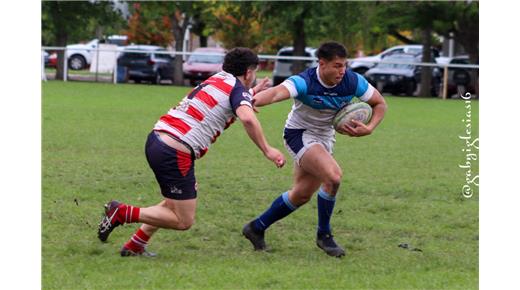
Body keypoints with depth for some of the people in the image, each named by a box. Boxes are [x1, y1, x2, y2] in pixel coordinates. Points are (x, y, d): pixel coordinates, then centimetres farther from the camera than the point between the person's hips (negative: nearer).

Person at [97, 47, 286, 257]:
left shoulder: (215, 80, 21)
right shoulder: (237, 89, -3)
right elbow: (247, 118, -24)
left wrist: (253, 92, 45)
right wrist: (267, 150, -18)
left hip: (156, 140, 9)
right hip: (176, 151, -9)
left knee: (174, 203, 28)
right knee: (183, 221, 0)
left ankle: (135, 245, 23)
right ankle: (122, 213, -7)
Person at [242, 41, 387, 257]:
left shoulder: (353, 82, -15)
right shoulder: (304, 82, -30)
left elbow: (380, 104, -1)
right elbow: (278, 92, -49)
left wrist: (369, 129, -18)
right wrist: (254, 101, -70)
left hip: (324, 137, 7)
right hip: (299, 134, -7)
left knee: (302, 195, 14)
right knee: (333, 176, -27)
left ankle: (257, 228, 33)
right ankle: (324, 235, -8)